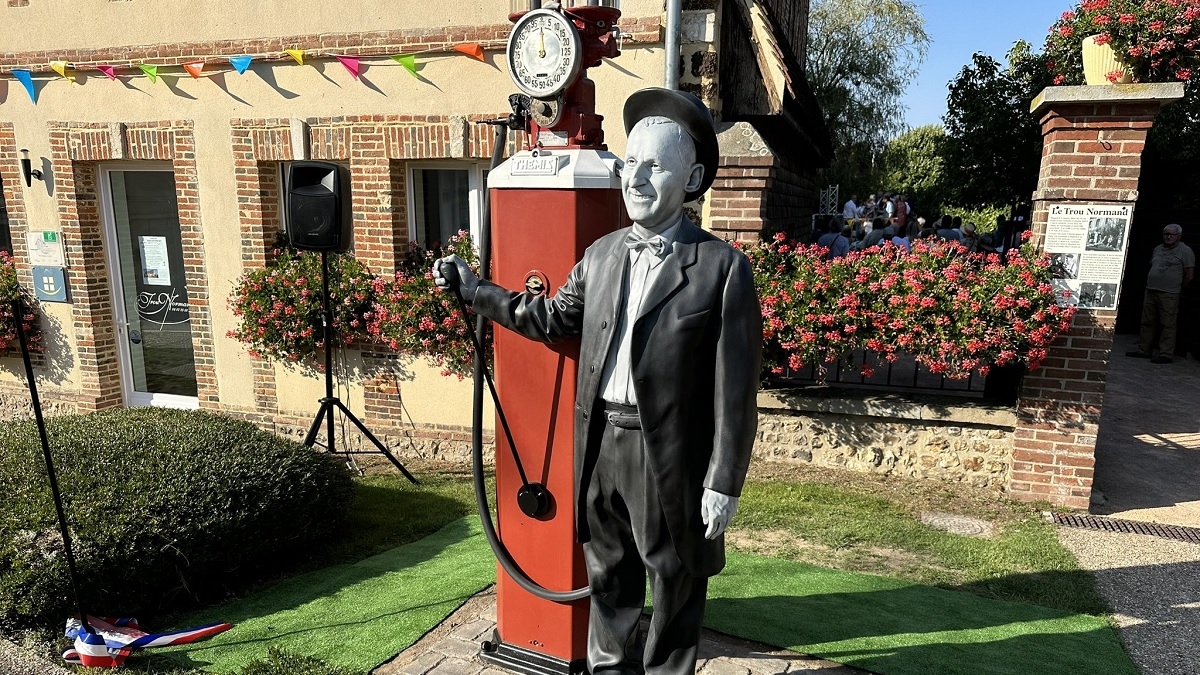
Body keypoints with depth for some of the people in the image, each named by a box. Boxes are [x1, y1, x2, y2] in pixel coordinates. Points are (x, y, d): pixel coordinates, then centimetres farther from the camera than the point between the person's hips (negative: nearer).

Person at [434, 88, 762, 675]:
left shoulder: (723, 269, -11)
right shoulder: (601, 254, 7)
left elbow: (734, 388, -12)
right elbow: (551, 318, 19)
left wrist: (724, 483, -12)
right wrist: (474, 290, 18)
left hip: (671, 452, -5)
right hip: (598, 444, 6)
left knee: (674, 582, 13)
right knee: (608, 574, 22)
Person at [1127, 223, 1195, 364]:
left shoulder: (1185, 251, -3)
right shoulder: (1158, 249, 17)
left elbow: (1189, 275, -6)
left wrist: (1177, 289, 1)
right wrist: (1149, 285, 14)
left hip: (1169, 295, -7)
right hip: (1150, 291, 7)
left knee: (1168, 325, -5)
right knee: (1147, 322, 10)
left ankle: (1165, 354, -4)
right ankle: (1143, 350, 16)